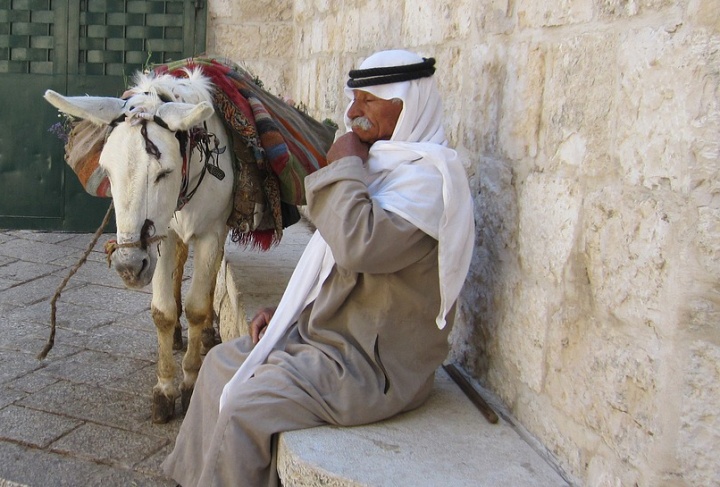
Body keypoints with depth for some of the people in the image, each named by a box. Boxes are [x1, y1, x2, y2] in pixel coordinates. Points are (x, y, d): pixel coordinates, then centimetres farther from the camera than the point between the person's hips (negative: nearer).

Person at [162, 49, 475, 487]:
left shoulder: (428, 175, -19)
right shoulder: (379, 164, 12)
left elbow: (360, 245, -35)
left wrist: (343, 168, -20)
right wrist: (286, 310, 11)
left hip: (376, 361, -10)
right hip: (326, 331, 10)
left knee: (246, 405, -19)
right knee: (222, 363, 12)